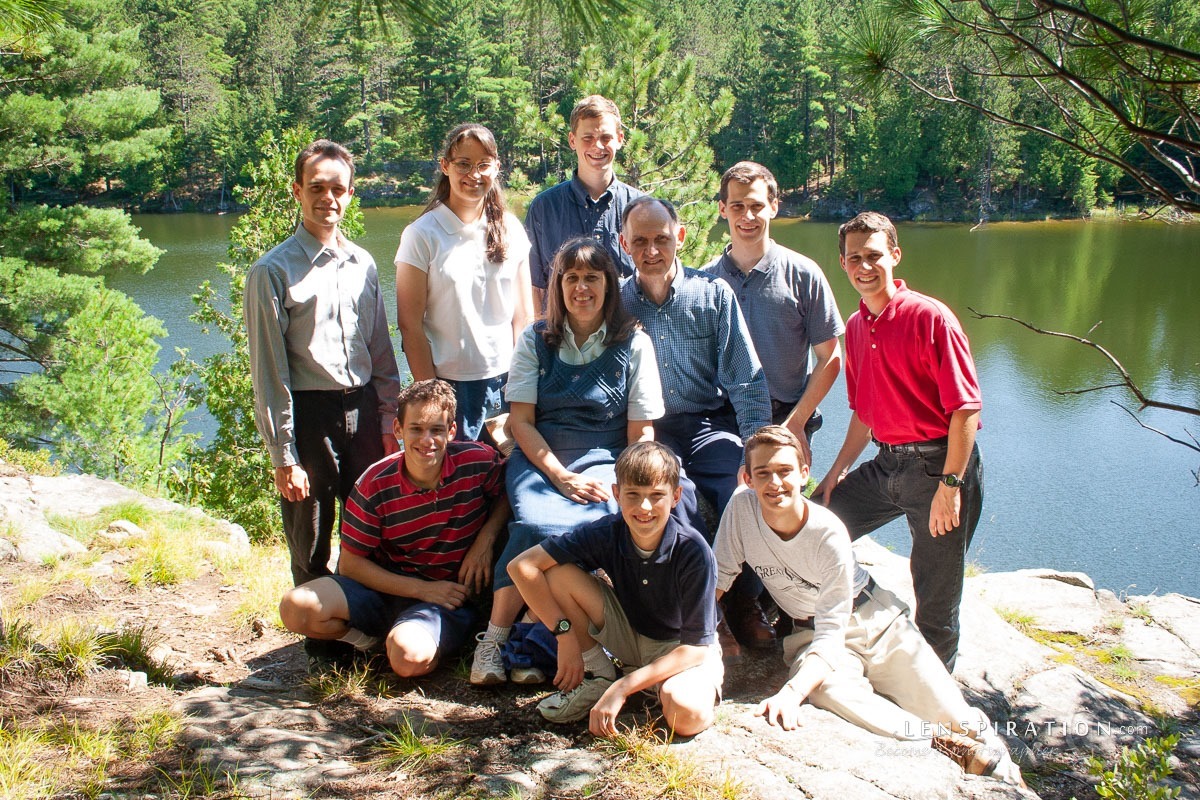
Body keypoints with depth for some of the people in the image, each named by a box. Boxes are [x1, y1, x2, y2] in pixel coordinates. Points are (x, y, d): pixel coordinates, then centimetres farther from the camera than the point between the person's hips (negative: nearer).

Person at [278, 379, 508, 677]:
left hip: (450, 594, -2)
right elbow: (350, 563, -7)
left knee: (409, 657, -35)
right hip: (388, 584, 2)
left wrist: (486, 540, -11)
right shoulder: (375, 485, -11)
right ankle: (377, 637, 6)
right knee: (296, 608, -21)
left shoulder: (478, 463, -13)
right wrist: (421, 589, -17)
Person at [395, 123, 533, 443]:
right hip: (451, 386, -3)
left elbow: (523, 314, 8)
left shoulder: (510, 230, 5)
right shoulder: (422, 235, -5)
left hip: (505, 381, 3)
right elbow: (410, 325, -6)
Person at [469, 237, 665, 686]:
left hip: (605, 462, 0)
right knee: (535, 520, -33)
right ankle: (496, 636, -19)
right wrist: (563, 477, -10)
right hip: (540, 460, 0)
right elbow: (520, 421, 3)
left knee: (598, 521, -33)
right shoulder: (535, 341, 9)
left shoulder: (633, 344, 7)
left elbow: (641, 433, 6)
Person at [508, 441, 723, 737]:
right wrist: (565, 635, -24)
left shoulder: (693, 551, -27)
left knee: (687, 715, -37)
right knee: (559, 572, -17)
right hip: (630, 637, 3)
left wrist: (623, 687, -31)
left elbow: (696, 646, -25)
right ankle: (597, 678, 0)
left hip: (684, 650, -3)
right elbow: (521, 566, -18)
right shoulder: (606, 533, -19)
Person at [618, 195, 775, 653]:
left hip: (711, 426, 1)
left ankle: (744, 604, 1)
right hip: (650, 434, 0)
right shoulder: (615, 302, 5)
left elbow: (746, 381, 1)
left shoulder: (714, 293, 4)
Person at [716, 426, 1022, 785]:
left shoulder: (829, 534, -26)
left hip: (876, 619, -1)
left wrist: (792, 692, -44)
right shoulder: (741, 509, -19)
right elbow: (720, 576, -6)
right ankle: (944, 742, -22)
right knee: (828, 691, -35)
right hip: (810, 631, 2)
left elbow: (832, 635, -29)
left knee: (959, 721, -12)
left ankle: (1003, 772, 20)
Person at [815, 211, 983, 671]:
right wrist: (838, 470, 13)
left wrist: (949, 484, -20)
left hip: (938, 464, -7)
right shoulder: (855, 327, 10)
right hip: (887, 463, 7)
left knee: (936, 601, 1)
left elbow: (965, 409, -16)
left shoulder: (930, 317, -13)